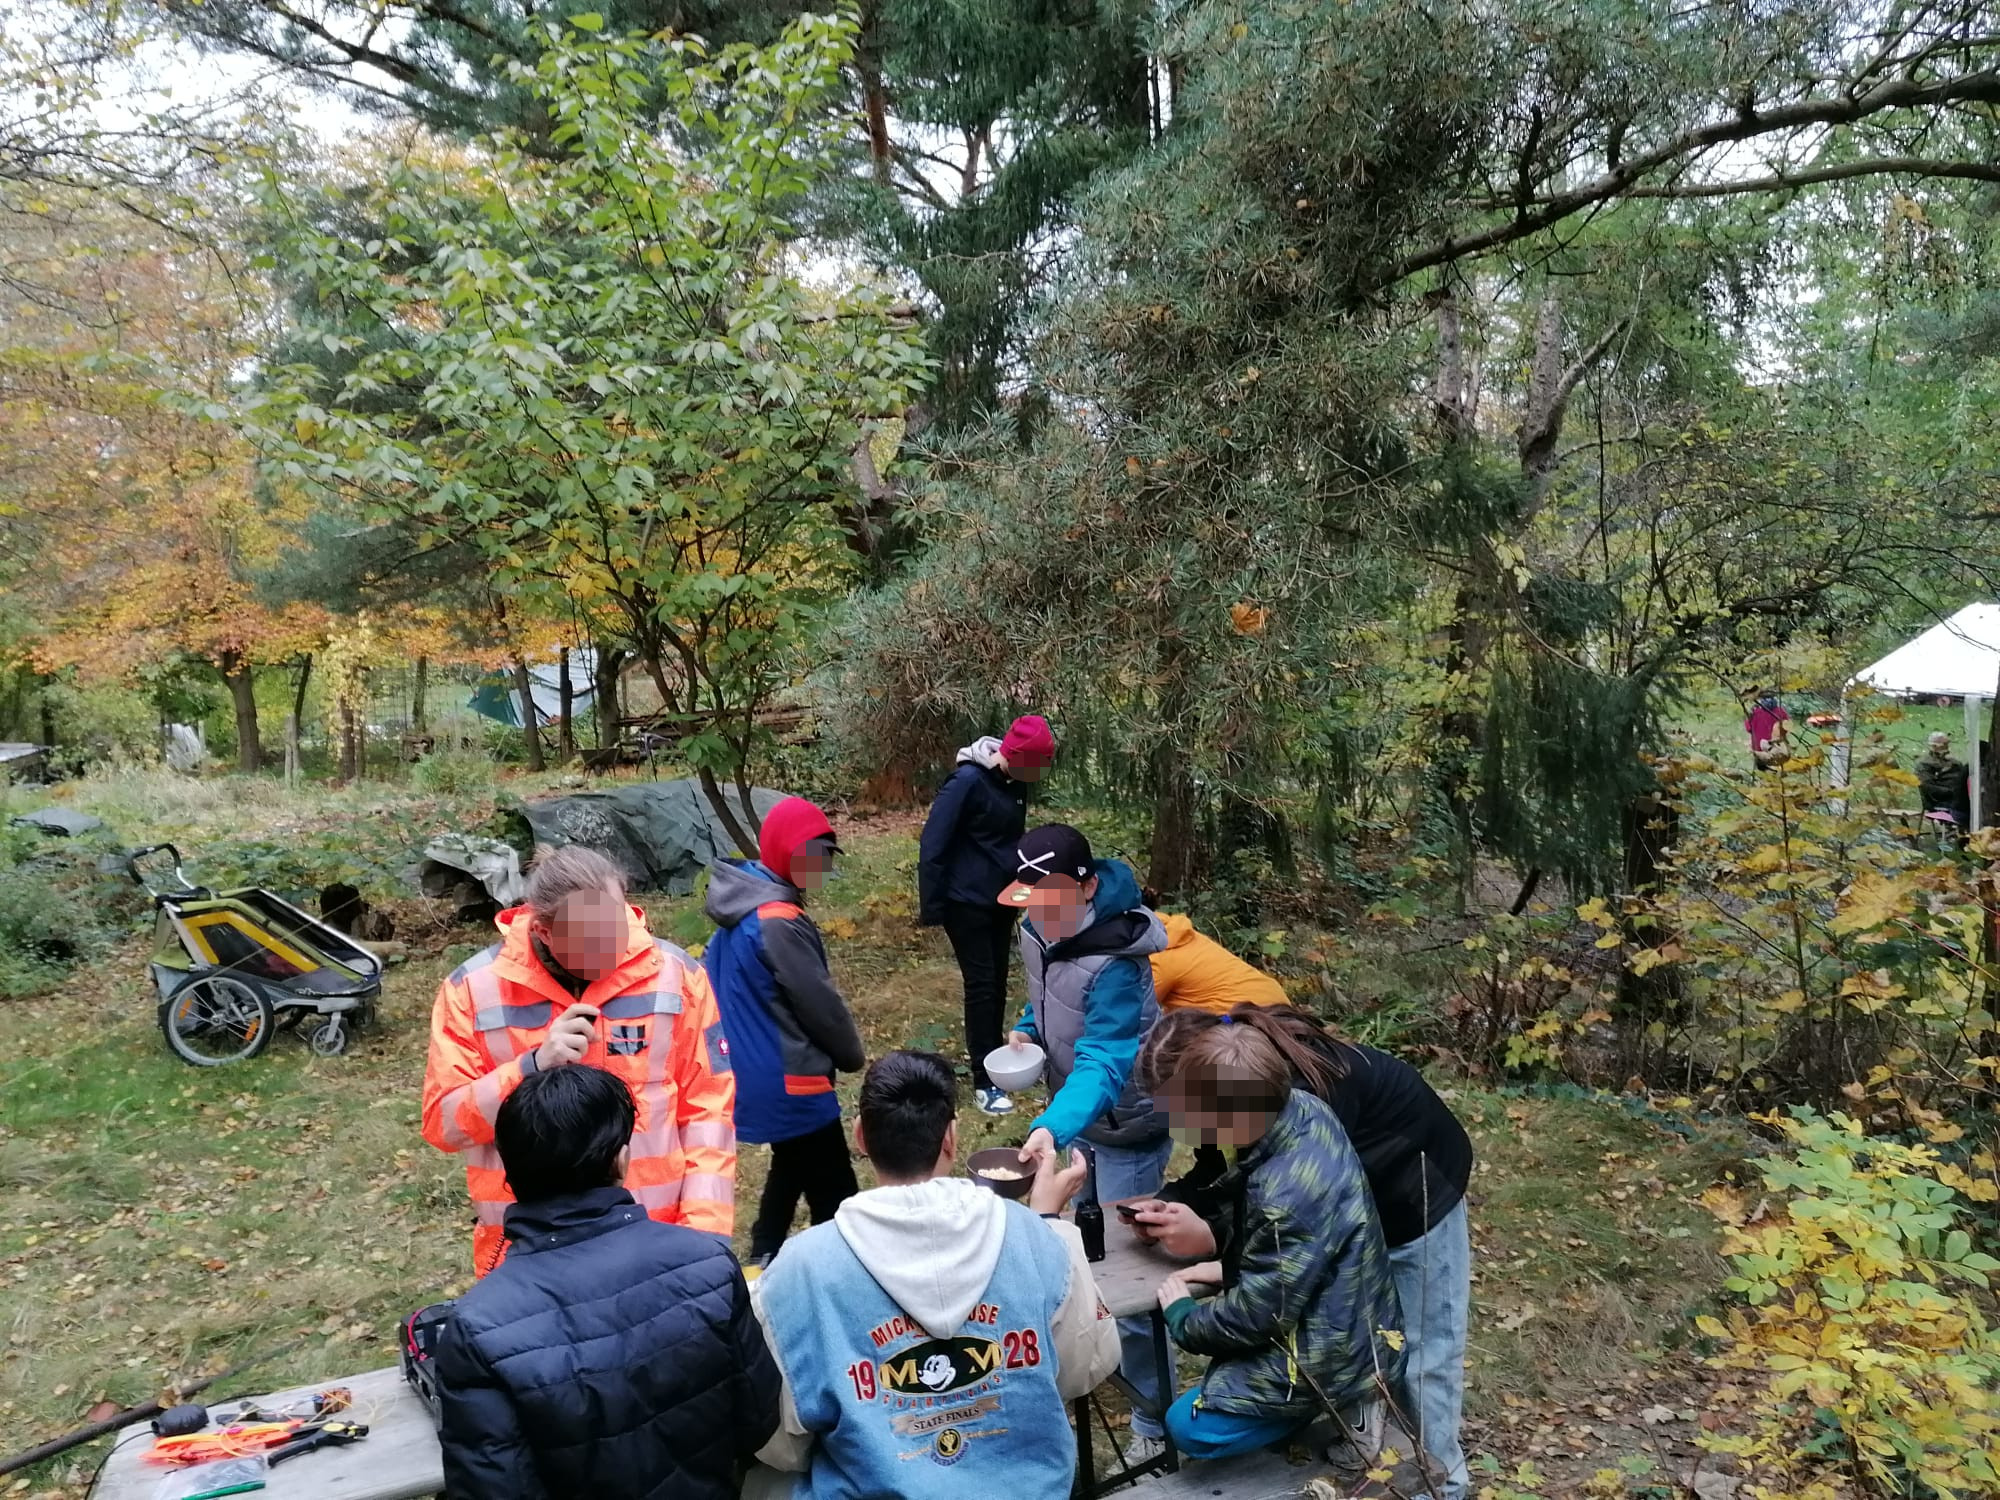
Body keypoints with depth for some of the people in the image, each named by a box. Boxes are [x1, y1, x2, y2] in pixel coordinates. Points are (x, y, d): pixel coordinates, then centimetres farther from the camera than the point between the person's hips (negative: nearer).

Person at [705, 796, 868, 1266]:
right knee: (835, 1200, -2)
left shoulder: (739, 910, 4)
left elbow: (710, 975, 17)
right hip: (789, 1084, -10)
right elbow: (821, 1004, -19)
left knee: (791, 1167, 28)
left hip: (758, 1077, 10)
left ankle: (765, 1256, 41)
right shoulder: (780, 923, -26)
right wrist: (852, 1055, 0)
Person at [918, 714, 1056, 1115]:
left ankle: (995, 1060, 29)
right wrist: (930, 908, -16)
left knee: (998, 981, 14)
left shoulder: (1015, 782, 1)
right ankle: (984, 1082, 4)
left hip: (1002, 899, 7)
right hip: (966, 902, -7)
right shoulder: (967, 781, -23)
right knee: (981, 984, -4)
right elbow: (932, 845, -19)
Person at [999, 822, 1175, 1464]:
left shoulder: (1116, 962, -33)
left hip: (1125, 1127, -8)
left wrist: (1052, 1128, -57)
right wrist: (1027, 1031, -7)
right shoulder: (1036, 930, -9)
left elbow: (1103, 1062, -42)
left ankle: (1154, 1416, 16)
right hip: (1072, 1114, 8)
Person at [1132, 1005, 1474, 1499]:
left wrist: (1211, 1237, -42)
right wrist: (1168, 1202, -26)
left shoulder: (1304, 1097, -41)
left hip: (1415, 1201, -7)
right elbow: (1217, 1171, -7)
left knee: (1419, 1352, 5)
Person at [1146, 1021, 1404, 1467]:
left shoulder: (1289, 1196, -38)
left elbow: (1253, 1317, -22)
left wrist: (1181, 1315, -5)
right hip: (1343, 1321, 9)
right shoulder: (1298, 1107, -12)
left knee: (1189, 1427, -2)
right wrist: (1229, 1267, 4)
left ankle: (1340, 1408, 4)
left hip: (1332, 1354, -9)